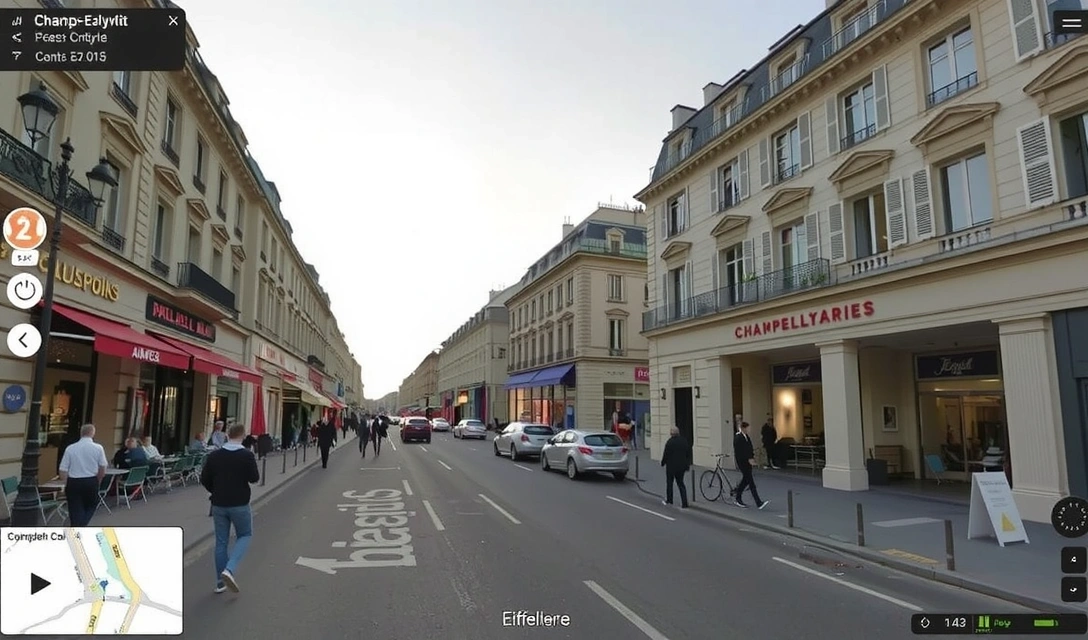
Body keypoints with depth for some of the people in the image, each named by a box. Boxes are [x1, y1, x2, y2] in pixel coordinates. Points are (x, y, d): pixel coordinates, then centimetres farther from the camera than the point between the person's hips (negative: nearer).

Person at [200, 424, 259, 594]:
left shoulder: (213, 455, -2)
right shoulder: (247, 455, -13)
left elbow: (204, 479, 2)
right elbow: (254, 478, -12)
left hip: (218, 504, 3)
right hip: (240, 504, -3)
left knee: (221, 542, 14)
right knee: (245, 536, 15)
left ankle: (221, 582, 18)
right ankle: (229, 570, -7)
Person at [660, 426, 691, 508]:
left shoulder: (670, 442, -15)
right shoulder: (684, 441, 2)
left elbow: (666, 454, -13)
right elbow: (688, 454, 7)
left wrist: (663, 462, 4)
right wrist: (688, 465, 15)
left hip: (671, 466, -5)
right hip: (682, 466, 5)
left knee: (669, 483, 13)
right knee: (680, 483, 11)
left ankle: (669, 500, 24)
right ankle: (684, 503, 2)